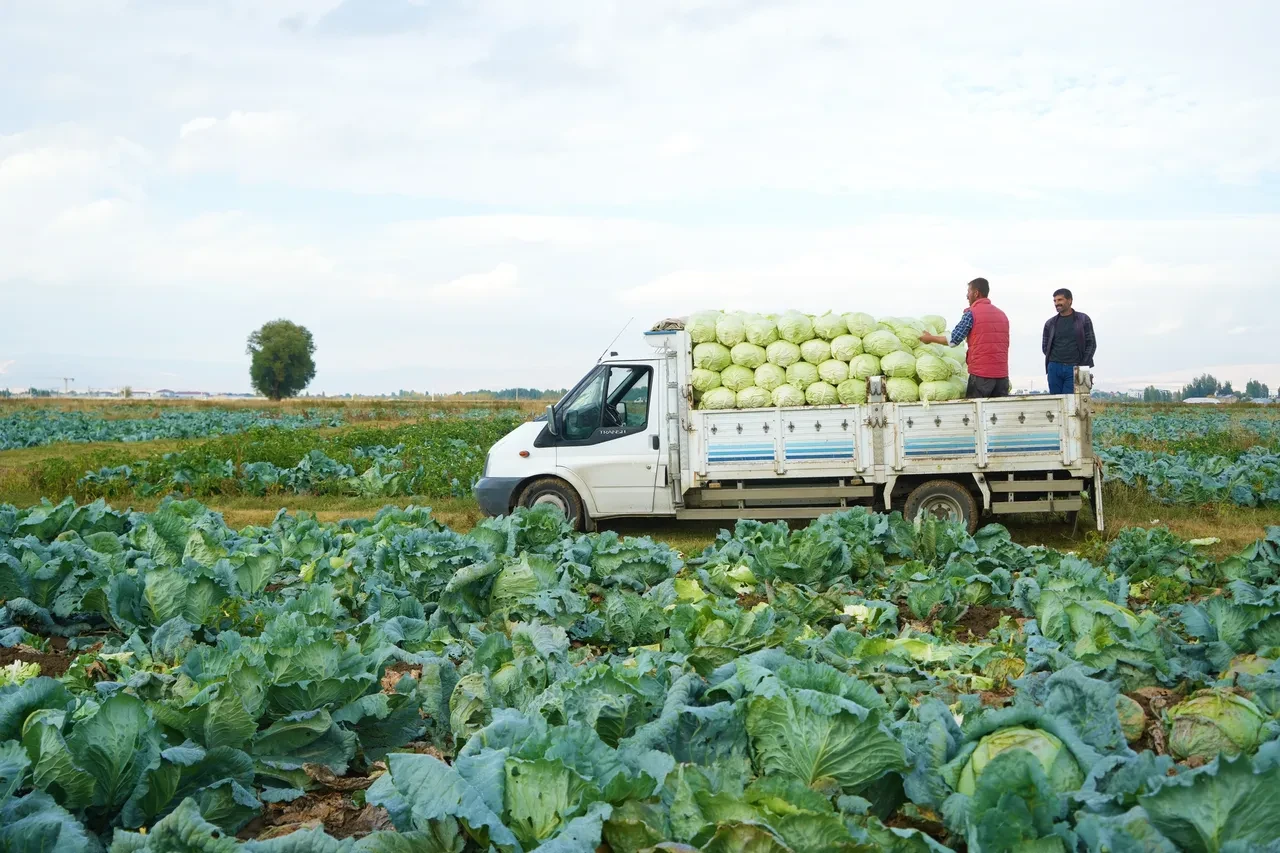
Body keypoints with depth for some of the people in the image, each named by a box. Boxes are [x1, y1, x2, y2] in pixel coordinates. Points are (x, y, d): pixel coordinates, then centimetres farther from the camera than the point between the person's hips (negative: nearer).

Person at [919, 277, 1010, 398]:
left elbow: (953, 340, -5)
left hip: (980, 373, -6)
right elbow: (1005, 344, 19)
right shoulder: (1002, 314, 16)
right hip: (1002, 374, 6)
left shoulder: (972, 313, -5)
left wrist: (931, 338, 9)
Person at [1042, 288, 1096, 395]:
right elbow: (1045, 346, 16)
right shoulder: (1050, 323, 12)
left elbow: (1091, 344, 5)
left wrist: (1082, 365, -3)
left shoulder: (1083, 320, 7)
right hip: (1054, 367, 3)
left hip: (1074, 369, -2)